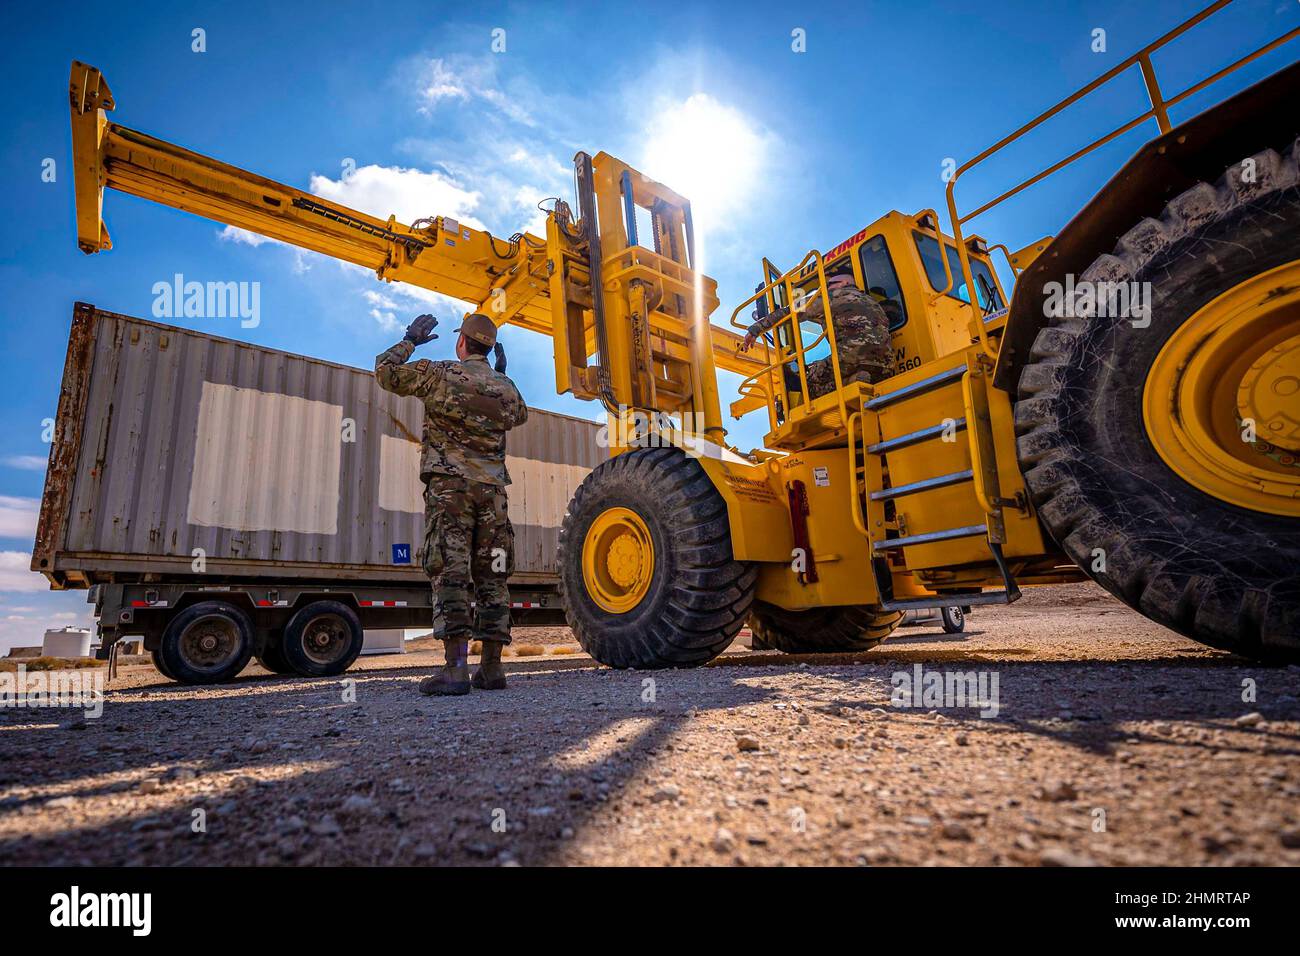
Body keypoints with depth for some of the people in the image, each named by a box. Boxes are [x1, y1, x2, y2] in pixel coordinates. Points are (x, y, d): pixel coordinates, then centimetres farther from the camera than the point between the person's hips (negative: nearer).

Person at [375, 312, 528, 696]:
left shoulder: (440, 374, 1)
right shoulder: (505, 387, 13)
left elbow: (385, 371, 10)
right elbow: (521, 415, 34)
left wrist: (410, 340, 24)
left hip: (449, 484, -4)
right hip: (492, 490, 4)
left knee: (449, 573, -8)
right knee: (491, 577, 4)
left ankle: (456, 668, -14)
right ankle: (491, 667, 6)